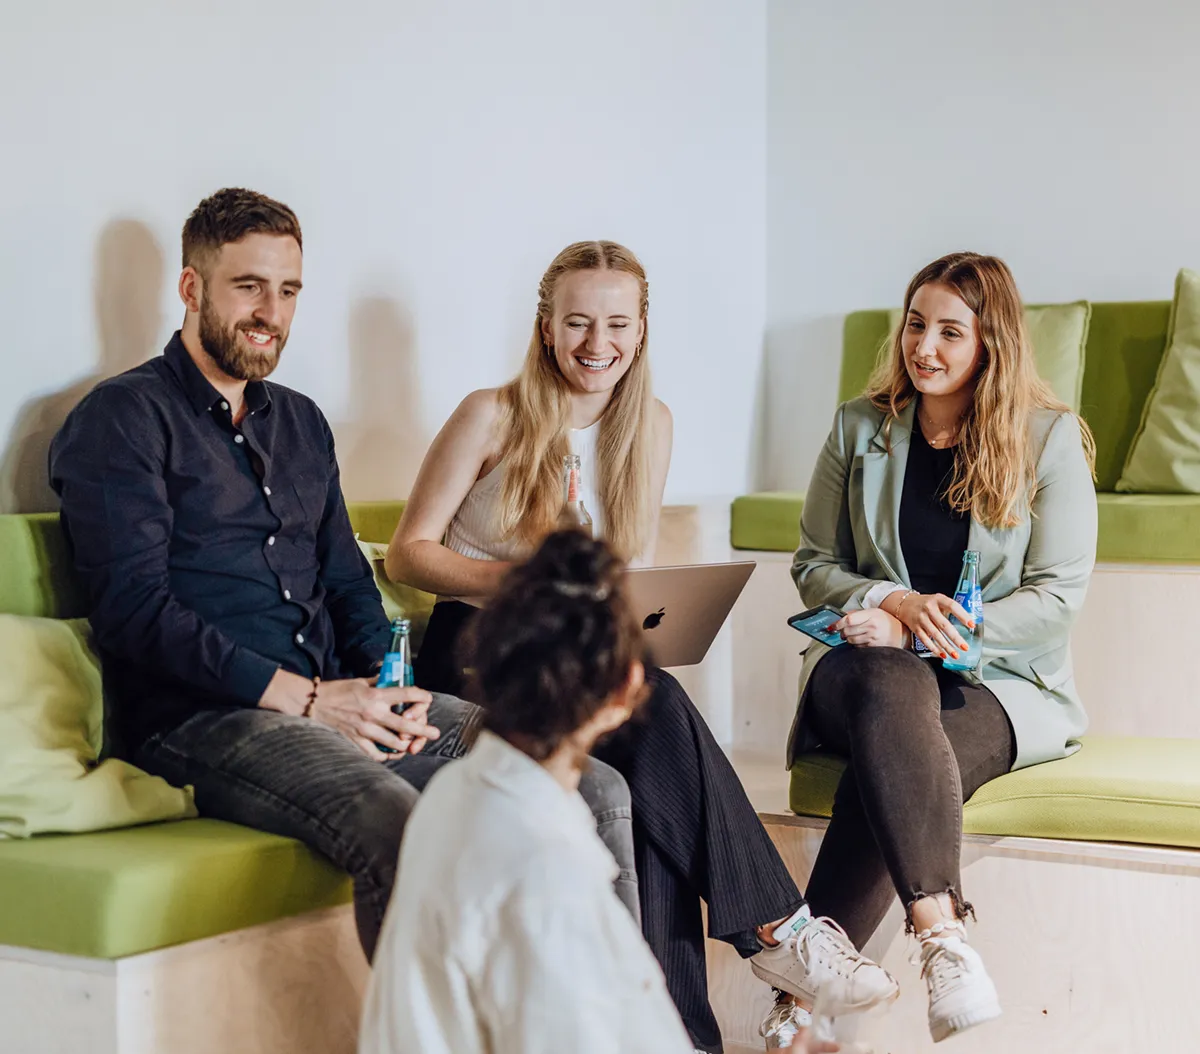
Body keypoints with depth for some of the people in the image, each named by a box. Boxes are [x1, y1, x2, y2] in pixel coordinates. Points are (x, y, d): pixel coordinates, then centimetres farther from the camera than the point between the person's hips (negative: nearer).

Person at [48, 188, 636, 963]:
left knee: (597, 791, -11)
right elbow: (136, 610, -10)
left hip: (333, 702, 7)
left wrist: (387, 688, 1)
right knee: (399, 826, -38)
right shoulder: (125, 419, 1)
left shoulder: (301, 422, 24)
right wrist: (303, 697, -16)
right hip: (201, 720, -7)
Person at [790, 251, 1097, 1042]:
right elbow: (814, 566, 12)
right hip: (873, 659, 2)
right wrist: (892, 602, -10)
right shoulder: (860, 429, 10)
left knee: (887, 776, -35)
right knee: (891, 686, -38)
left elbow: (1058, 597, -4)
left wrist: (928, 630, -15)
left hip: (1002, 680, -1)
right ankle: (942, 930, -49)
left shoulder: (1050, 438, 1)